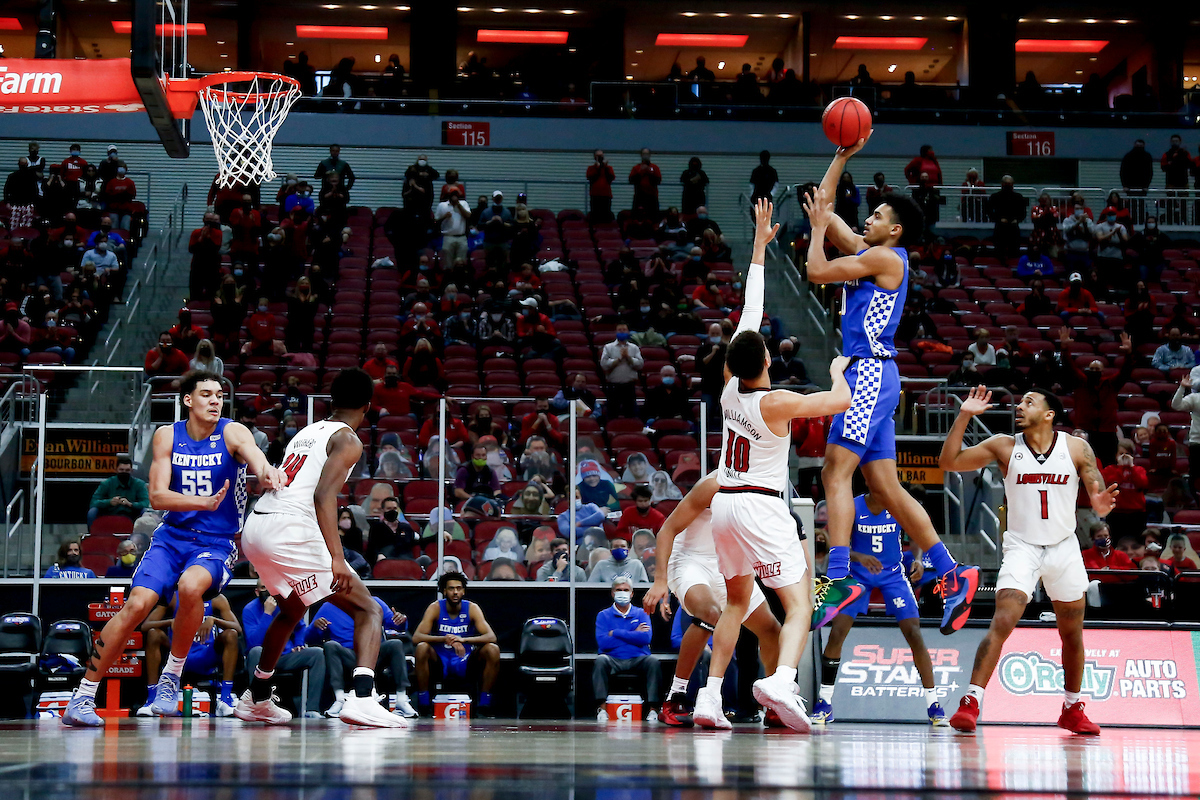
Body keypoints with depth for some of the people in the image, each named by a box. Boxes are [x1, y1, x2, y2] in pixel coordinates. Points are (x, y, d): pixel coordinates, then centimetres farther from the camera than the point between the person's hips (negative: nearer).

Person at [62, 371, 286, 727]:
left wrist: (266, 471, -57)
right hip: (172, 535, 2)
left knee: (191, 585, -33)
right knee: (137, 604, -16)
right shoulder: (166, 436, 1)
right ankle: (83, 696, -7)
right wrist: (205, 502, -26)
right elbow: (156, 496, -8)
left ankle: (172, 675, -10)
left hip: (217, 544, -2)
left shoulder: (232, 433, -7)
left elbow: (253, 454, -31)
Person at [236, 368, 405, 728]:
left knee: (292, 609, 34)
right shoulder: (347, 440, -1)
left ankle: (257, 699, 44)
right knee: (368, 610, -3)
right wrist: (336, 558, -24)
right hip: (289, 532, -8)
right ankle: (361, 698, -25)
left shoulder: (307, 432, 23)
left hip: (254, 529, 8)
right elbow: (323, 495, -16)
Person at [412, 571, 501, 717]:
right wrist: (444, 639, -37)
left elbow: (491, 636, -19)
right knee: (422, 648, -31)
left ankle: (484, 705, -16)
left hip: (466, 661, 1)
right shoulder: (435, 608, -9)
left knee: (493, 650, -24)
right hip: (440, 661, -1)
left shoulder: (472, 608, -7)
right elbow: (416, 637, -20)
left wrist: (464, 640, -36)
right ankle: (423, 706, -23)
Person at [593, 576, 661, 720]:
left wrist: (616, 633, -5)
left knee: (653, 661, -31)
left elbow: (645, 638, -4)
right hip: (613, 660, 0)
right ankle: (601, 707, -35)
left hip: (638, 660, 0)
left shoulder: (641, 614, 15)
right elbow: (602, 643, -4)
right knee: (600, 660, -33)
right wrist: (633, 634, -2)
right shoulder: (603, 616, 13)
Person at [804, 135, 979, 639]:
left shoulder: (887, 258, -7)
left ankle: (839, 579, -25)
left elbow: (817, 272, -11)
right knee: (885, 487, 7)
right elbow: (822, 206, 25)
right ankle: (951, 574, 7)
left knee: (836, 472, -17)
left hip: (870, 373, -10)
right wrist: (843, 156, 21)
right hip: (866, 375, 10)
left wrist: (819, 228, 3)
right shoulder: (866, 253, 19)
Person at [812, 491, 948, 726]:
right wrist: (859, 557, -36)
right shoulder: (853, 508, -15)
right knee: (836, 633, -11)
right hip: (859, 574, 0)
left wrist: (917, 560, -21)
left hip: (893, 574, 0)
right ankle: (825, 704, 1)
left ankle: (934, 706, -4)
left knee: (914, 634, -11)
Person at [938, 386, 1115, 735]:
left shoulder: (1077, 448, -3)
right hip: (1022, 547, -2)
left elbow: (1099, 504, -3)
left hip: (1064, 547, 2)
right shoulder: (1004, 446, -3)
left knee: (1072, 633, 12)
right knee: (1002, 622, -20)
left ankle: (1072, 710, 30)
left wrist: (1102, 505, -28)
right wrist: (964, 416, -17)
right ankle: (970, 703, -22)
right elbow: (948, 462, -8)